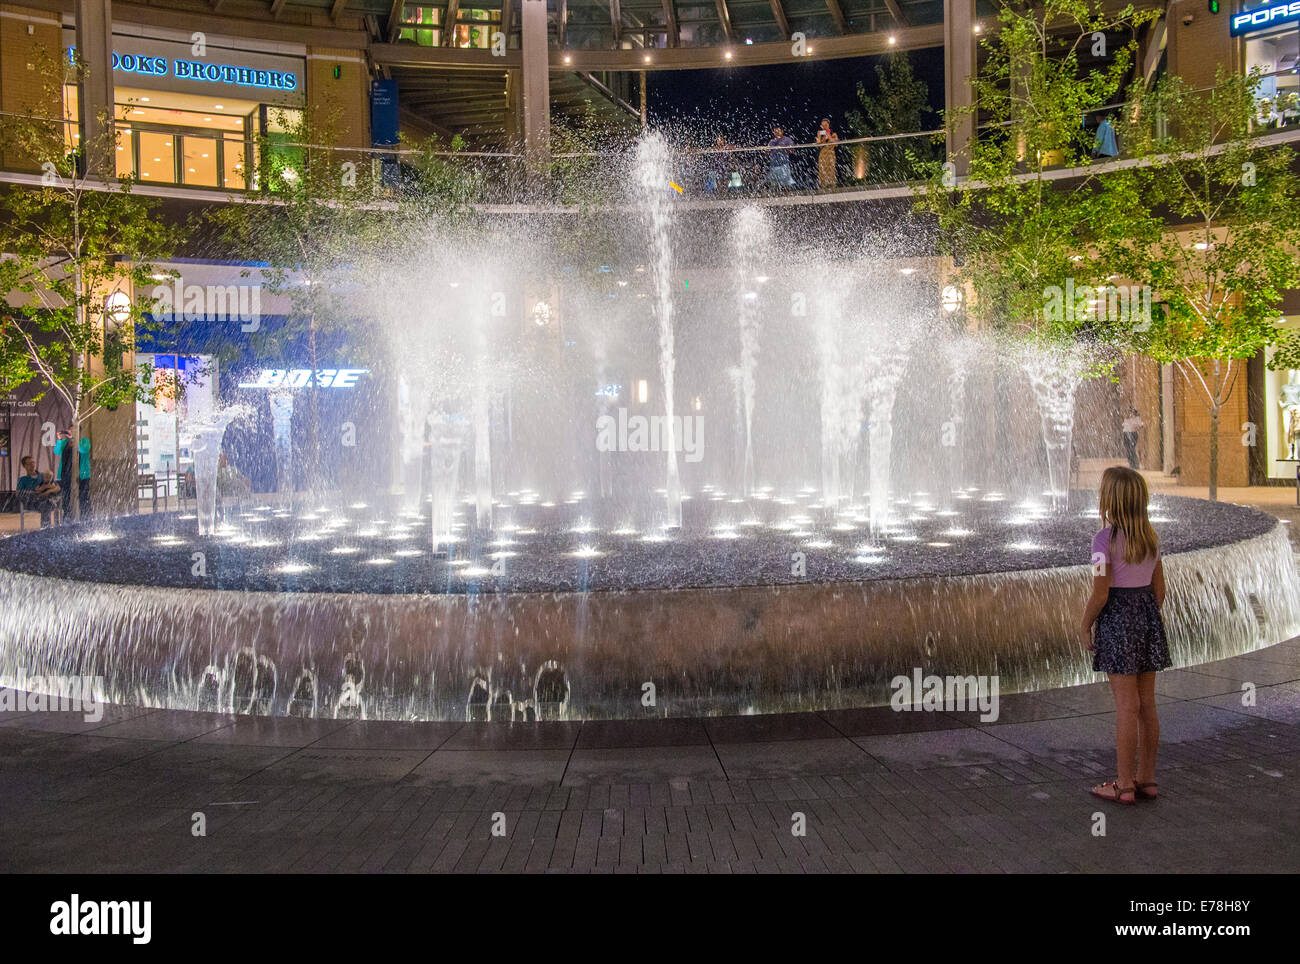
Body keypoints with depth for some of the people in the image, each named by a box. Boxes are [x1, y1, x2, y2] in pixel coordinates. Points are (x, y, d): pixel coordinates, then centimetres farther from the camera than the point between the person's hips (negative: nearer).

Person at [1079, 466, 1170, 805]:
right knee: (1147, 703, 11)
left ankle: (1124, 784, 4)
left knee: (1126, 705, -3)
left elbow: (1100, 593, -16)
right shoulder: (1150, 538, 6)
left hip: (1117, 616, -7)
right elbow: (1159, 588, 10)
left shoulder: (1105, 540, -15)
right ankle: (1146, 778, 19)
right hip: (1148, 615, 7)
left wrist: (1085, 626, -4)